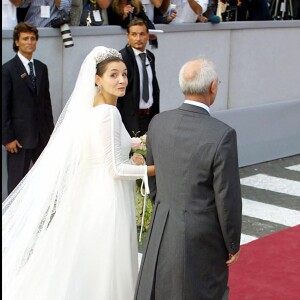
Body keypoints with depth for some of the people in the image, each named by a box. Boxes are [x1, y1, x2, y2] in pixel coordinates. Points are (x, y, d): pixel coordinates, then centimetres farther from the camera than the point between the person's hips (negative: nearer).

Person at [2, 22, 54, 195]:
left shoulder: (42, 68, 10)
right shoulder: (8, 70, -7)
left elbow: (46, 101, 13)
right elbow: (4, 106, -9)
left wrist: (51, 129, 10)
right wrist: (8, 138, -12)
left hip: (42, 134, 5)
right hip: (20, 135, -5)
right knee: (17, 181, 4)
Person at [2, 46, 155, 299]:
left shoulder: (92, 108, 6)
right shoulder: (109, 113, -21)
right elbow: (116, 170, -20)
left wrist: (129, 161, 17)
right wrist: (154, 169, -11)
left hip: (93, 195, 9)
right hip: (109, 200, -9)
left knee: (88, 267, 18)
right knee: (106, 270, 3)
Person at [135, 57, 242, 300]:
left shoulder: (158, 123, -5)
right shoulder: (222, 135, -23)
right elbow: (228, 198, -17)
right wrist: (233, 244, -3)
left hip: (163, 228, 5)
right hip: (203, 236, -5)